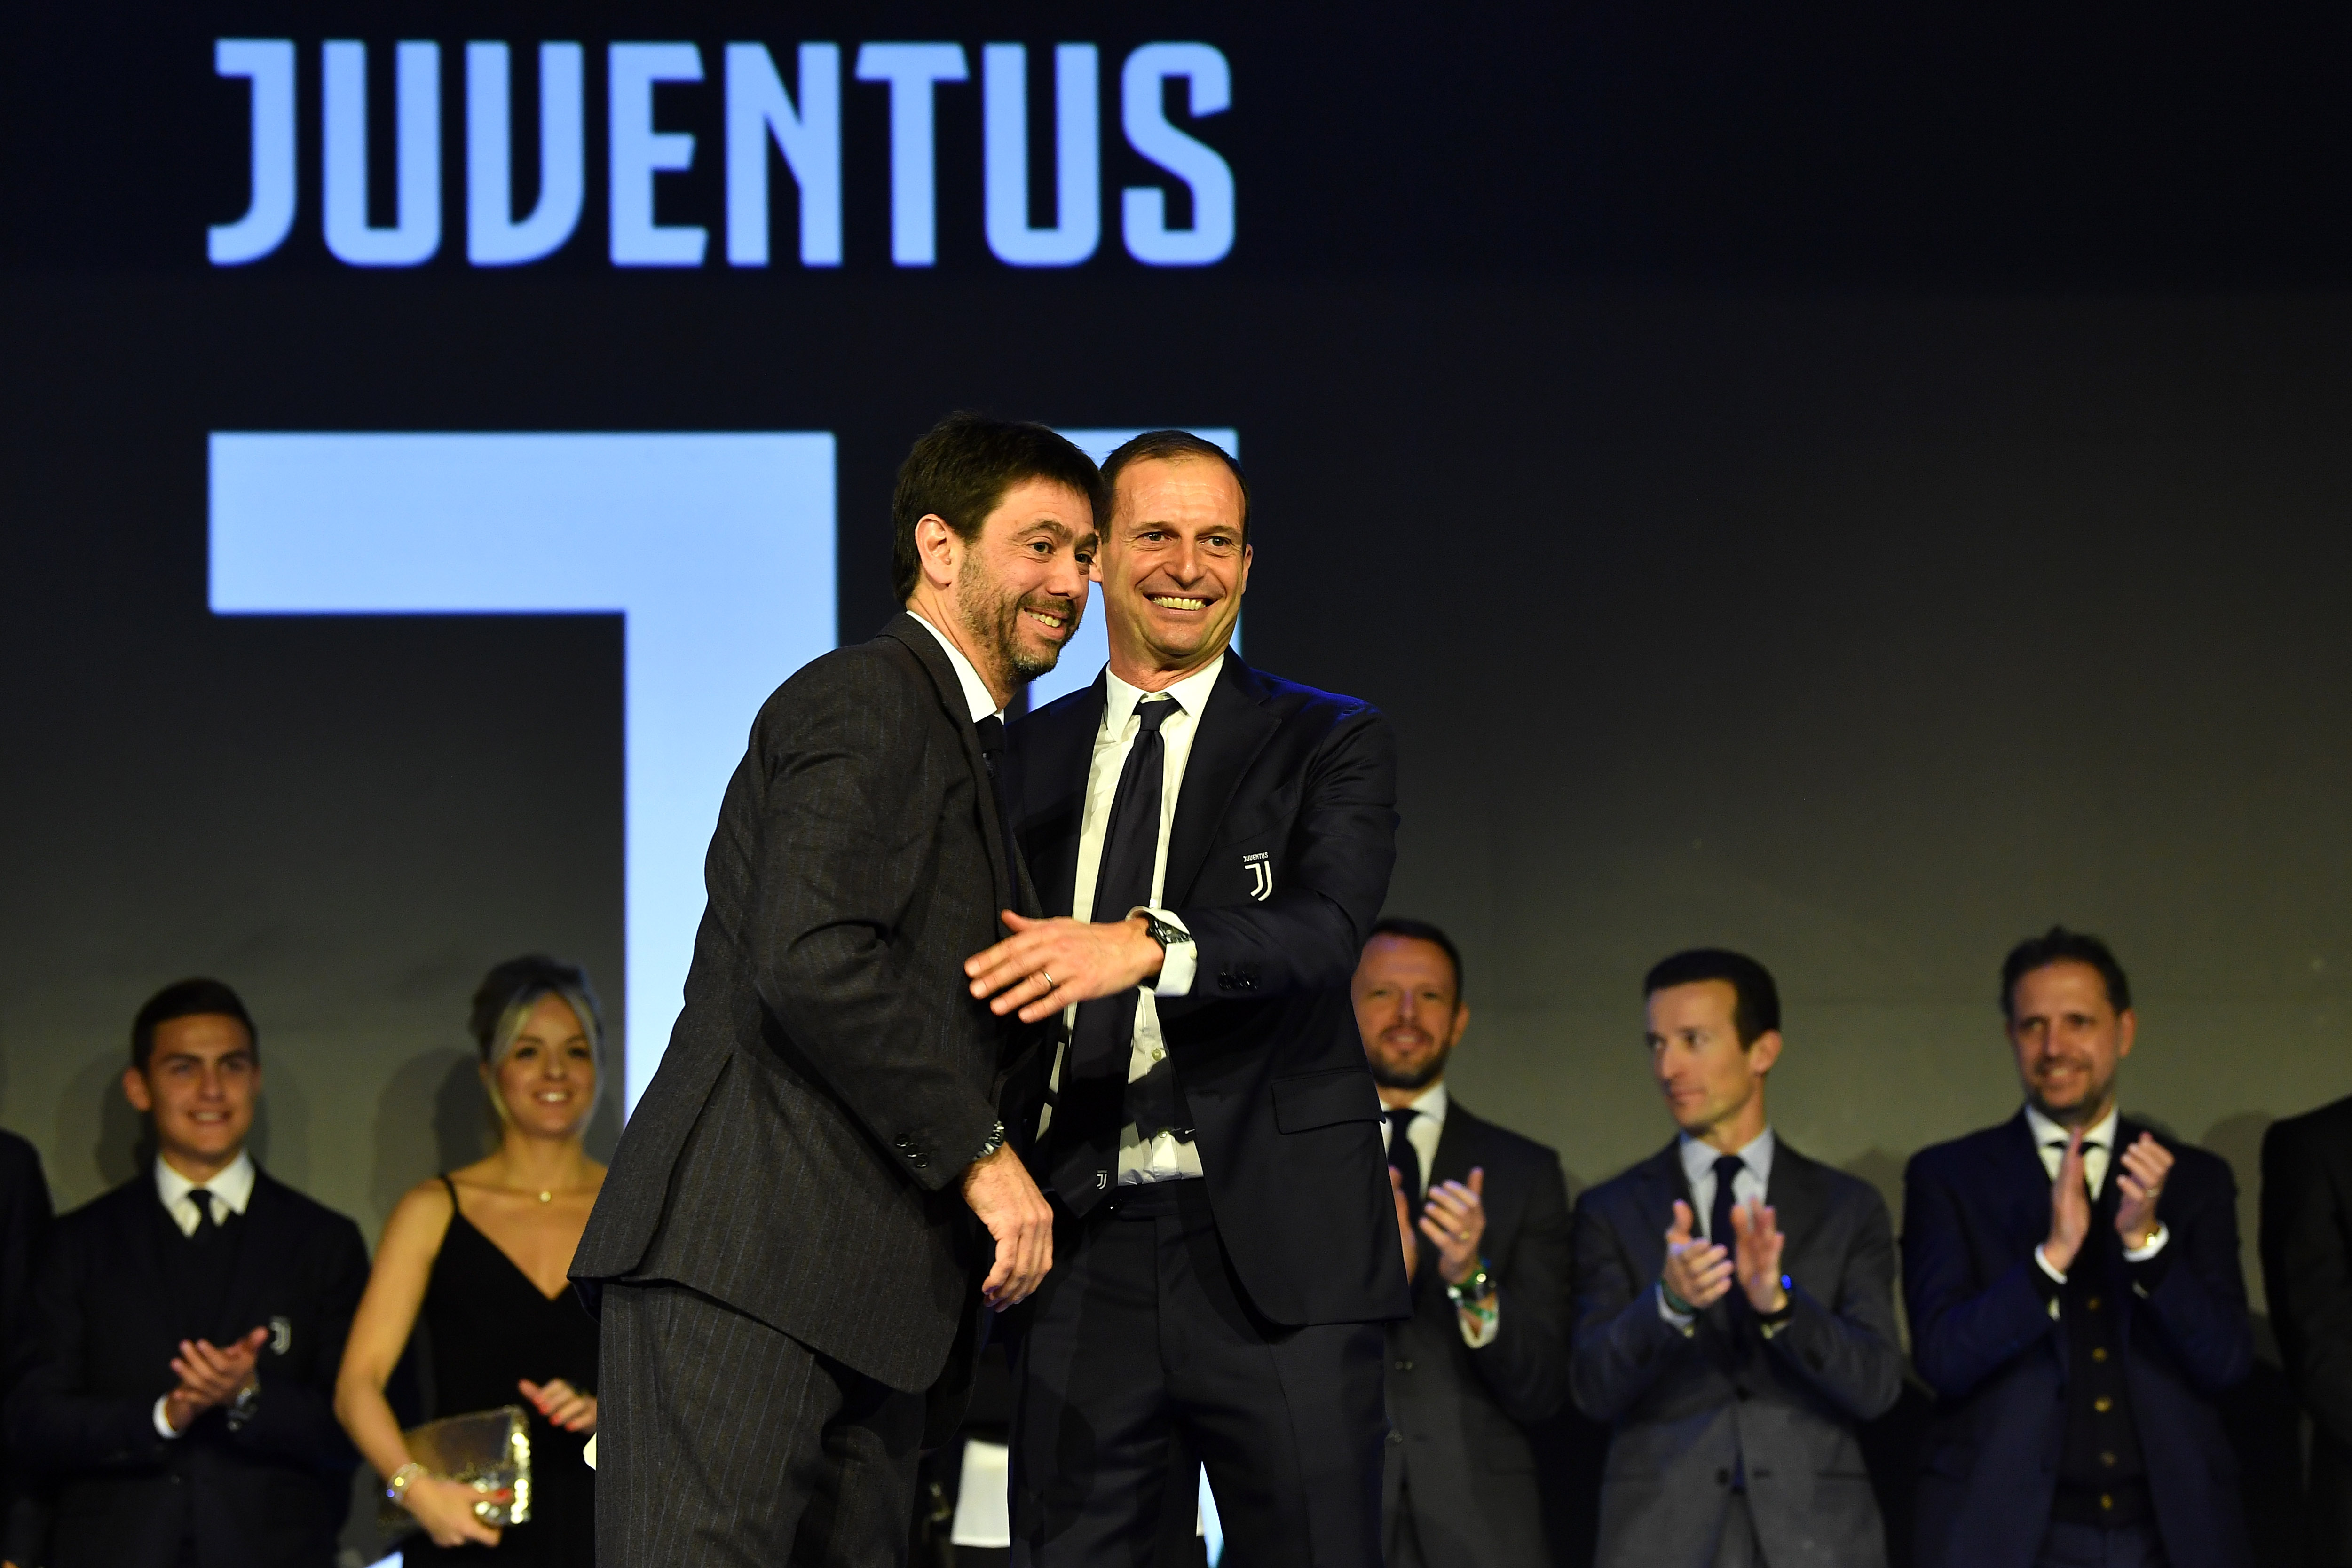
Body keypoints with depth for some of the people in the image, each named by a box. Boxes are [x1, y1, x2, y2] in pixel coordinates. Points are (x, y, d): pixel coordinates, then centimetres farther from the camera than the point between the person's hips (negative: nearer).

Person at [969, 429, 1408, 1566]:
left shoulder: (1330, 746, 5)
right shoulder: (1028, 757, 15)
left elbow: (1324, 930, -13)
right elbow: (997, 981, 18)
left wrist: (1145, 945, -31)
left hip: (1273, 1257, -3)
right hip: (1083, 1254, 3)